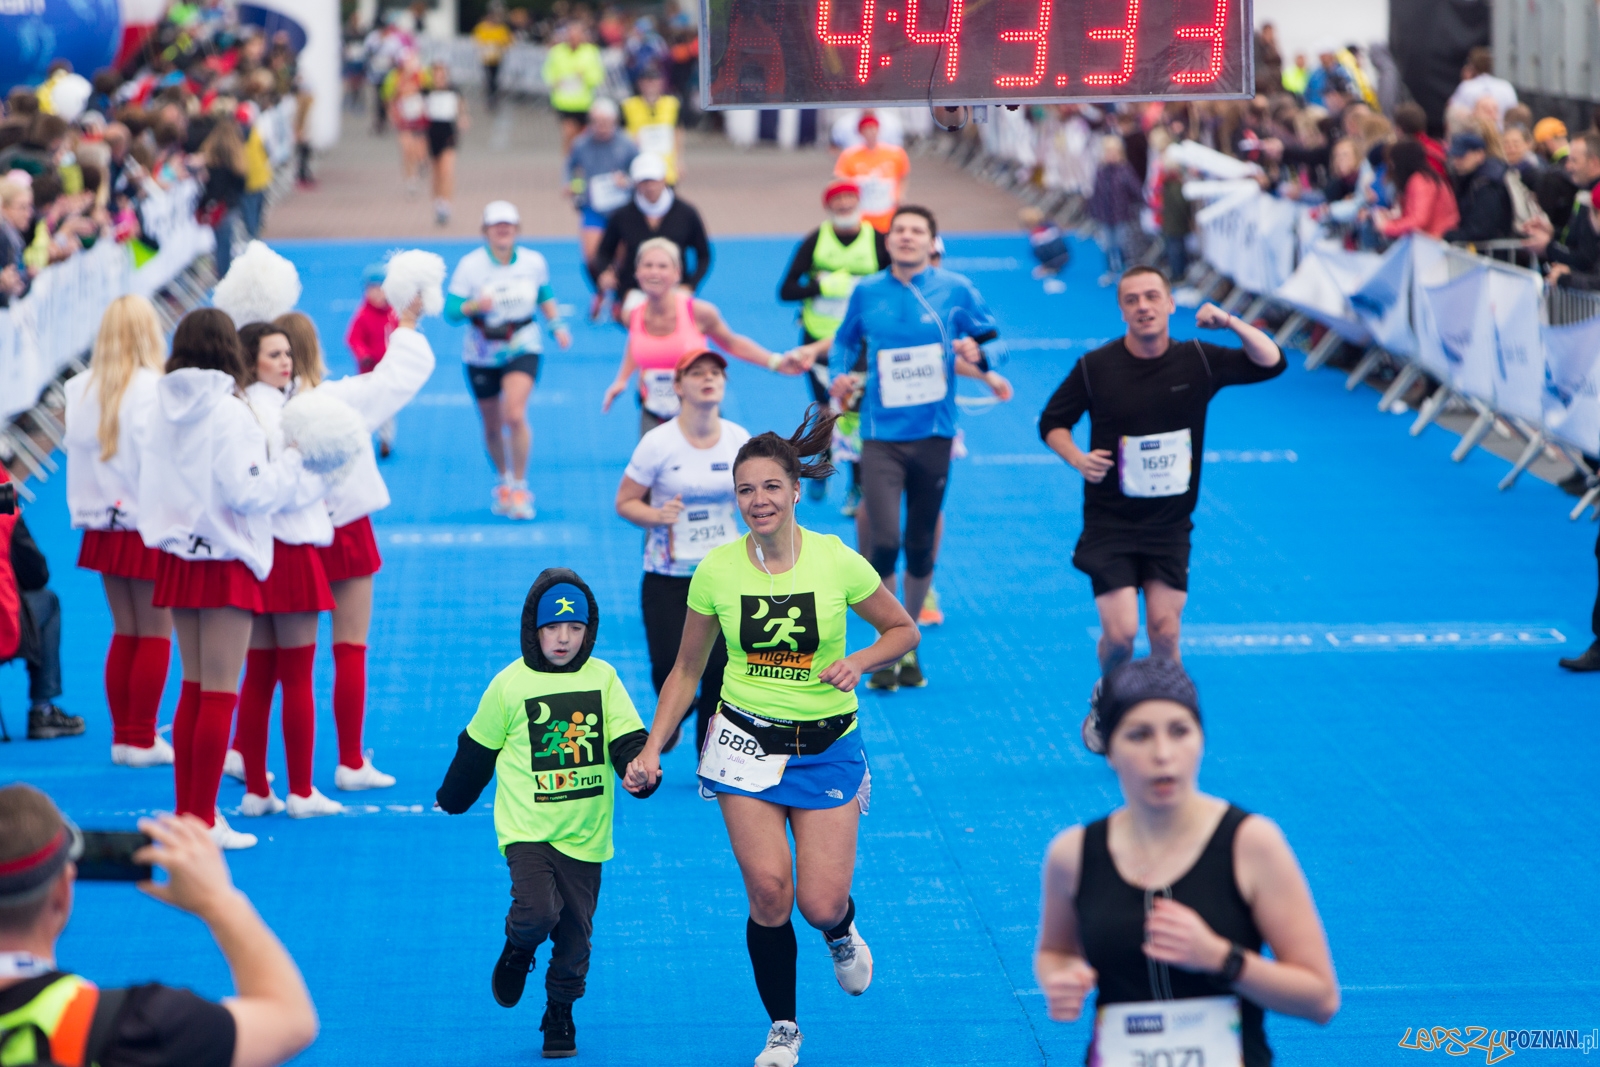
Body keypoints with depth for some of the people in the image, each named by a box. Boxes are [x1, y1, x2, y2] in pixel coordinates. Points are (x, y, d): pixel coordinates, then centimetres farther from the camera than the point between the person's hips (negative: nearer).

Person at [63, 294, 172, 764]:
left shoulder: (82, 390, 2)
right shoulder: (151, 391, -16)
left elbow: (76, 449, 3)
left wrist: (83, 510, 9)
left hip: (103, 527, 6)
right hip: (148, 530, -6)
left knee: (124, 632, 16)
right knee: (156, 634, 4)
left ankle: (123, 737, 19)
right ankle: (143, 740, 5)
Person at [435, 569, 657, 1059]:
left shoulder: (602, 678, 1)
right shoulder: (511, 684, -3)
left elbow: (627, 739, -3)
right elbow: (478, 748, 9)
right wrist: (453, 798, 20)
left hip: (585, 835, 2)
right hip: (528, 829, -2)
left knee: (574, 936, 6)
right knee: (537, 913, -22)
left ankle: (559, 1014, 28)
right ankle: (518, 950, 12)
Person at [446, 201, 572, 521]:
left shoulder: (534, 262, -4)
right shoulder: (471, 265, -12)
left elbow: (546, 296, 16)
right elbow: (450, 311, -14)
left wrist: (557, 326, 4)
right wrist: (474, 305, -33)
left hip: (523, 349, -1)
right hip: (482, 355, 1)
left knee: (515, 416, -21)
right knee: (492, 426, 11)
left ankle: (520, 487, -8)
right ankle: (504, 481, 37)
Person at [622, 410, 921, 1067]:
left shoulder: (837, 562, -10)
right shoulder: (716, 571, -5)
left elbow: (903, 631, 4)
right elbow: (687, 670, 6)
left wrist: (860, 661, -16)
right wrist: (652, 749, -2)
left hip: (826, 747, -1)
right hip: (747, 741, 1)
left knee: (821, 903, -8)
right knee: (768, 890, -14)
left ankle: (842, 936, 32)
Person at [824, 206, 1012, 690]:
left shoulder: (956, 290, 0)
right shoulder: (867, 293, 3)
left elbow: (990, 338, 12)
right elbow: (845, 341, 19)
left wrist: (978, 353, -10)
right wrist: (841, 374, 0)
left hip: (933, 433, 1)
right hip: (881, 435, -1)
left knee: (921, 544, 7)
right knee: (884, 540, -13)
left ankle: (909, 646, 25)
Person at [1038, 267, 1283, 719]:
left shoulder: (1197, 360, -2)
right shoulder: (1095, 367, -8)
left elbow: (1272, 363, -4)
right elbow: (1052, 423, 4)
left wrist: (1231, 322, -18)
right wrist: (1078, 459, -16)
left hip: (1170, 524, 2)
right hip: (1110, 523, -2)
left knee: (1165, 633, 0)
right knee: (1120, 633, -10)